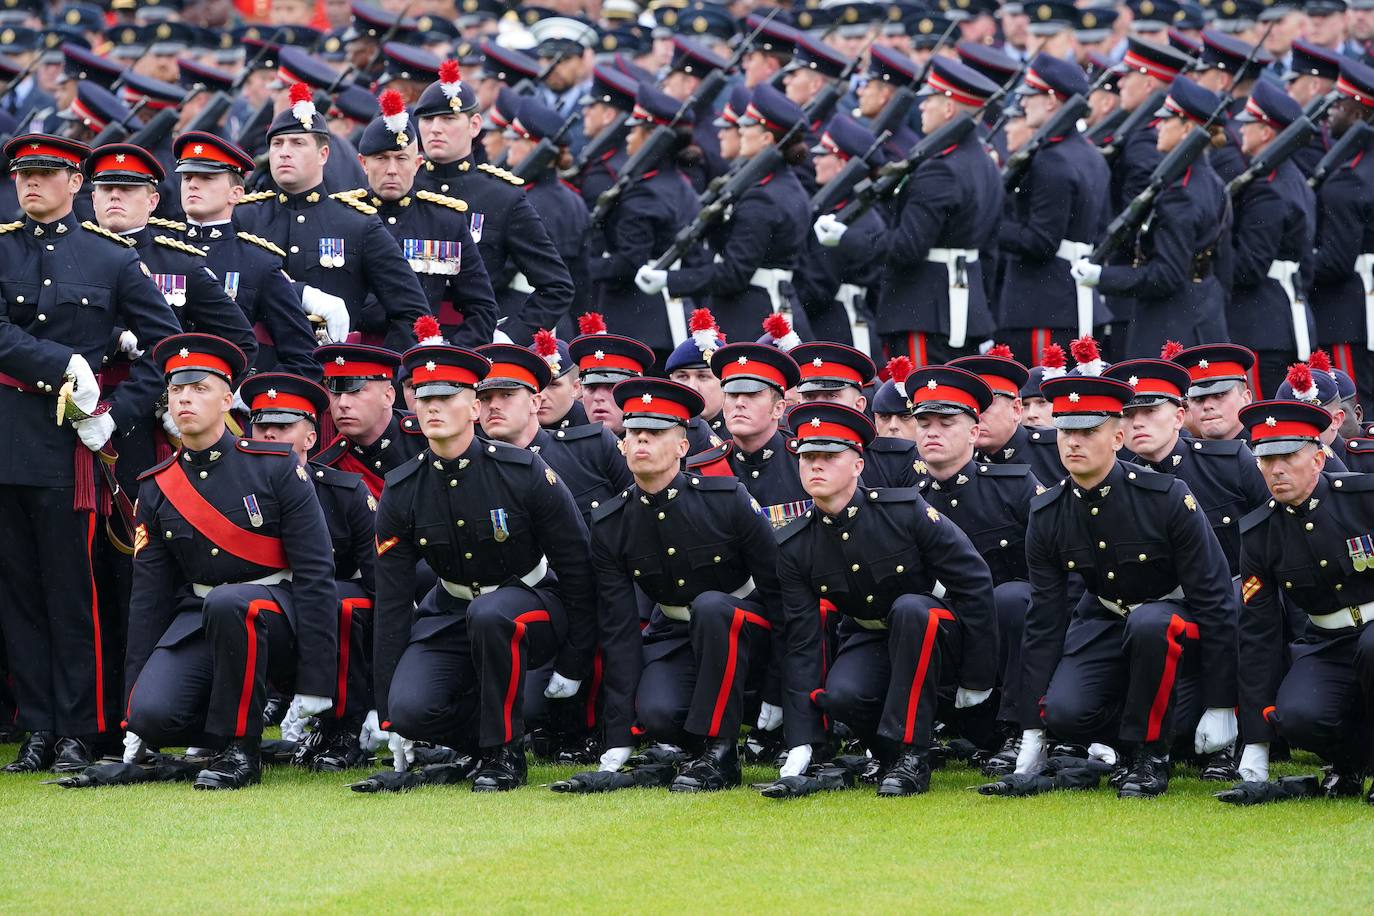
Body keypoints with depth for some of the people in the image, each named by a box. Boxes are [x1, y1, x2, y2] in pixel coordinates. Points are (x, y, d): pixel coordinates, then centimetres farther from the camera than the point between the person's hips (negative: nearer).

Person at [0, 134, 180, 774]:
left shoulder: (112, 259, 6)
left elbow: (167, 344, 6)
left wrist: (118, 414, -4)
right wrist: (66, 365, -17)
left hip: (67, 439, -2)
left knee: (70, 589, 0)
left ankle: (77, 732, 5)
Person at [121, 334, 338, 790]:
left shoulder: (275, 467, -7)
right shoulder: (157, 489, 5)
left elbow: (315, 575, -8)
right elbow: (149, 598, 8)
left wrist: (313, 685, -15)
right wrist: (132, 719, 4)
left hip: (276, 613, -3)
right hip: (196, 619, 3)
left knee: (227, 604, -39)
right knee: (152, 713, -27)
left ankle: (240, 751, -23)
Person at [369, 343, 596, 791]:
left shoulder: (524, 473, -18)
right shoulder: (401, 494, -9)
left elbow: (578, 568, -10)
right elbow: (392, 604, -6)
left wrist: (573, 664, -10)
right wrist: (390, 720, -7)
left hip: (533, 606, -3)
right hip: (451, 614, 3)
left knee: (488, 615, -39)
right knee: (412, 708, -26)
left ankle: (504, 753, -22)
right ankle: (486, 737, 5)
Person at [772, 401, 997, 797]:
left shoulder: (905, 511, -20)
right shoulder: (794, 547, -9)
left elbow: (975, 582, -14)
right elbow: (802, 642, -8)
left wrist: (976, 677, -11)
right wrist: (800, 747, -15)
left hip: (933, 635, -2)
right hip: (868, 641, 2)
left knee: (908, 609, -37)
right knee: (840, 696, -32)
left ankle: (911, 756, -31)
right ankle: (889, 751, 1)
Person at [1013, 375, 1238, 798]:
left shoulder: (1167, 499, -23)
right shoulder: (1048, 516, -10)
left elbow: (1216, 600, -18)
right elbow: (1044, 621, -5)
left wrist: (1221, 708, -19)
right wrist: (1032, 735, -7)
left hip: (1174, 617, -3)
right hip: (1105, 618, 3)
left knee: (1148, 625, -39)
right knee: (1064, 712, -25)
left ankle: (1149, 754, -19)